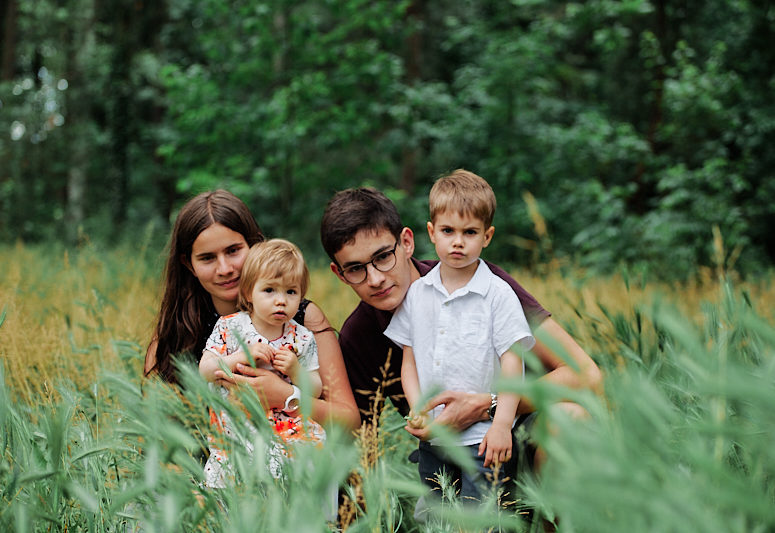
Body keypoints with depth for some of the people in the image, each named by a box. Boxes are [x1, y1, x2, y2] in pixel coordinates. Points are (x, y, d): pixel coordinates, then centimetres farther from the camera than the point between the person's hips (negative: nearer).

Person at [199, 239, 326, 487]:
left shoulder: (302, 339, 5)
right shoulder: (230, 327, 2)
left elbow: (315, 390, 7)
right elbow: (205, 371, -4)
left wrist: (296, 370, -12)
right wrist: (242, 356, -16)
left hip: (287, 425, 2)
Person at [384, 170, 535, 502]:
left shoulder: (498, 294, -5)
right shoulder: (416, 293, 7)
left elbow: (511, 363, -9)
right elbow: (409, 360, 9)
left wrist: (502, 424, -16)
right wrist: (417, 409, -5)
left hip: (481, 439, -4)